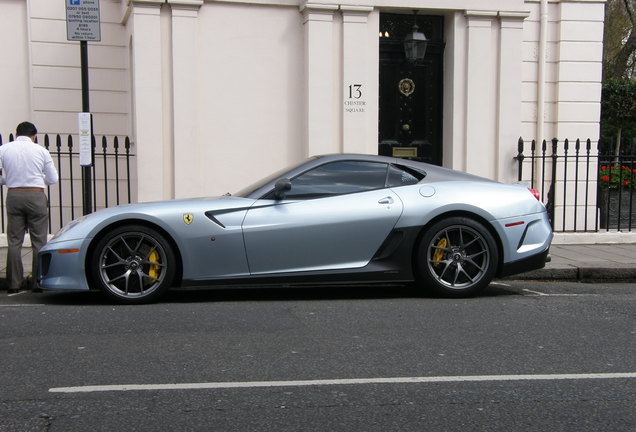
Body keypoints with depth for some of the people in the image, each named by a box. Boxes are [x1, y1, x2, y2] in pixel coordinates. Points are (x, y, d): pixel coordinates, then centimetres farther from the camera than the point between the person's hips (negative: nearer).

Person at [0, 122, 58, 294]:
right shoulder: (41, 150, 2)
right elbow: (53, 178, 6)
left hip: (14, 196, 1)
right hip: (36, 196, -1)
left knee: (14, 241, 7)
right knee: (39, 241, 4)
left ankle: (14, 284, 5)